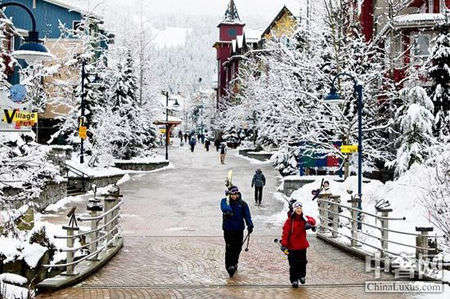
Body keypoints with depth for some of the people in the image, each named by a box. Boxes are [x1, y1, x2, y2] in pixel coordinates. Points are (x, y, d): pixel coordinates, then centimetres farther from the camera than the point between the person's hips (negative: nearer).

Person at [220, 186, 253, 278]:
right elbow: (224, 208, -23)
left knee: (238, 248, 11)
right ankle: (229, 266, -6)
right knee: (229, 248, -10)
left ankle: (234, 263, 34)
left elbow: (247, 215, -4)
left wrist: (250, 225, -17)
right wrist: (227, 211, -42)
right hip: (228, 229, -2)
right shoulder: (225, 201, -1)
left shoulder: (242, 204, 2)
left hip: (239, 230, 3)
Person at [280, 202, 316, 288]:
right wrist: (284, 244, -19)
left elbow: (312, 220, -7)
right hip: (292, 246, -4)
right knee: (293, 264, -1)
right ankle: (294, 280, 11)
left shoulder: (304, 219, 4)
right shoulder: (290, 220, -9)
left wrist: (309, 222, -31)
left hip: (302, 245, 4)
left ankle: (302, 275, 37)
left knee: (302, 262, 14)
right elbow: (285, 232, -13)